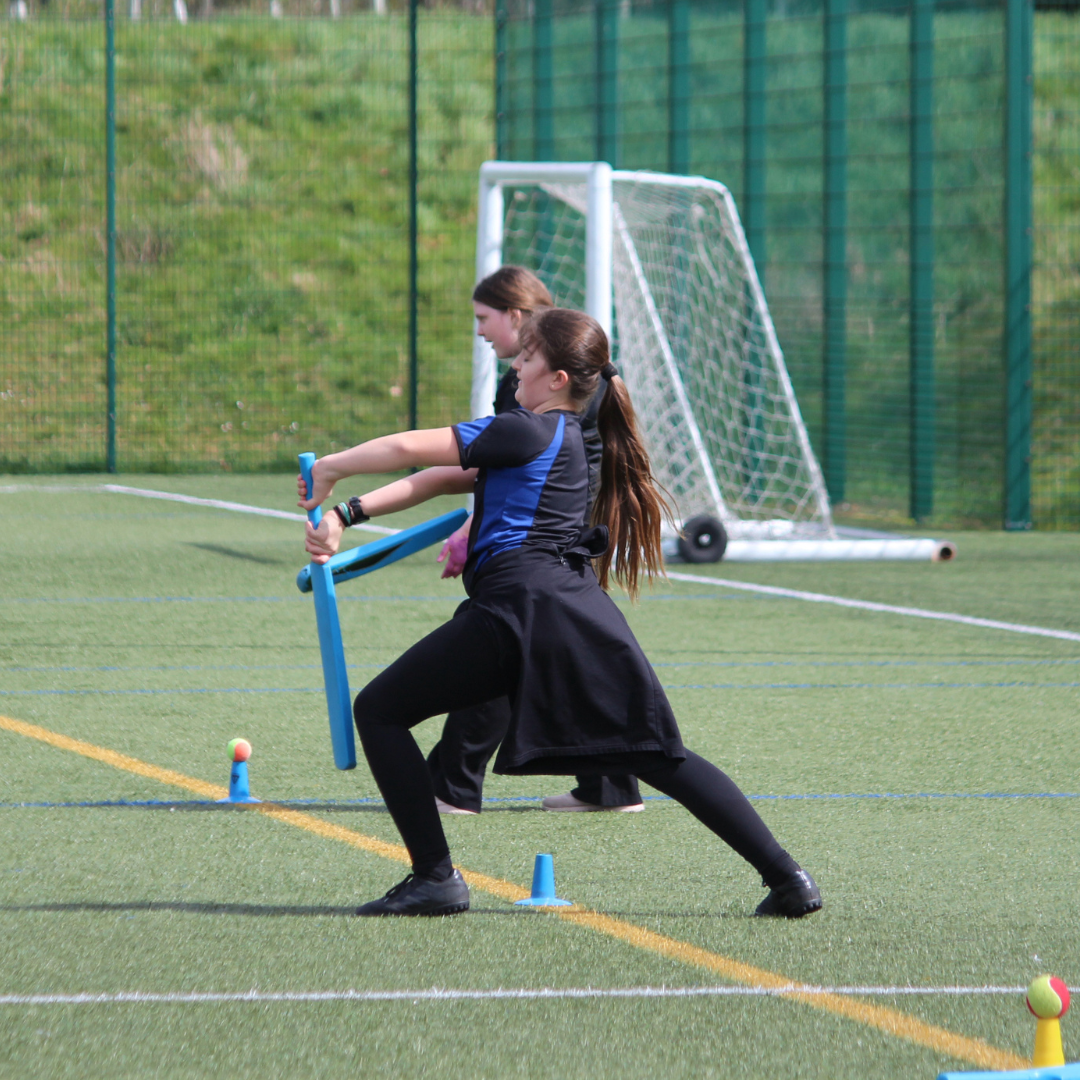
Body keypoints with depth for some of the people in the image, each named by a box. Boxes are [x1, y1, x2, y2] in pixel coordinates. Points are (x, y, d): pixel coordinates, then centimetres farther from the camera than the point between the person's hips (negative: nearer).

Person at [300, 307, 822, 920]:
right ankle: (786, 877, 0)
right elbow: (438, 479, 24)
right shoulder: (571, 440, 25)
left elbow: (410, 449, -2)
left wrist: (328, 470, 13)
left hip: (522, 610, -8)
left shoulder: (525, 432, 0)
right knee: (661, 757, 11)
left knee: (379, 710, 5)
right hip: (587, 613, 8)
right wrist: (348, 513, 21)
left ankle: (436, 878, -3)